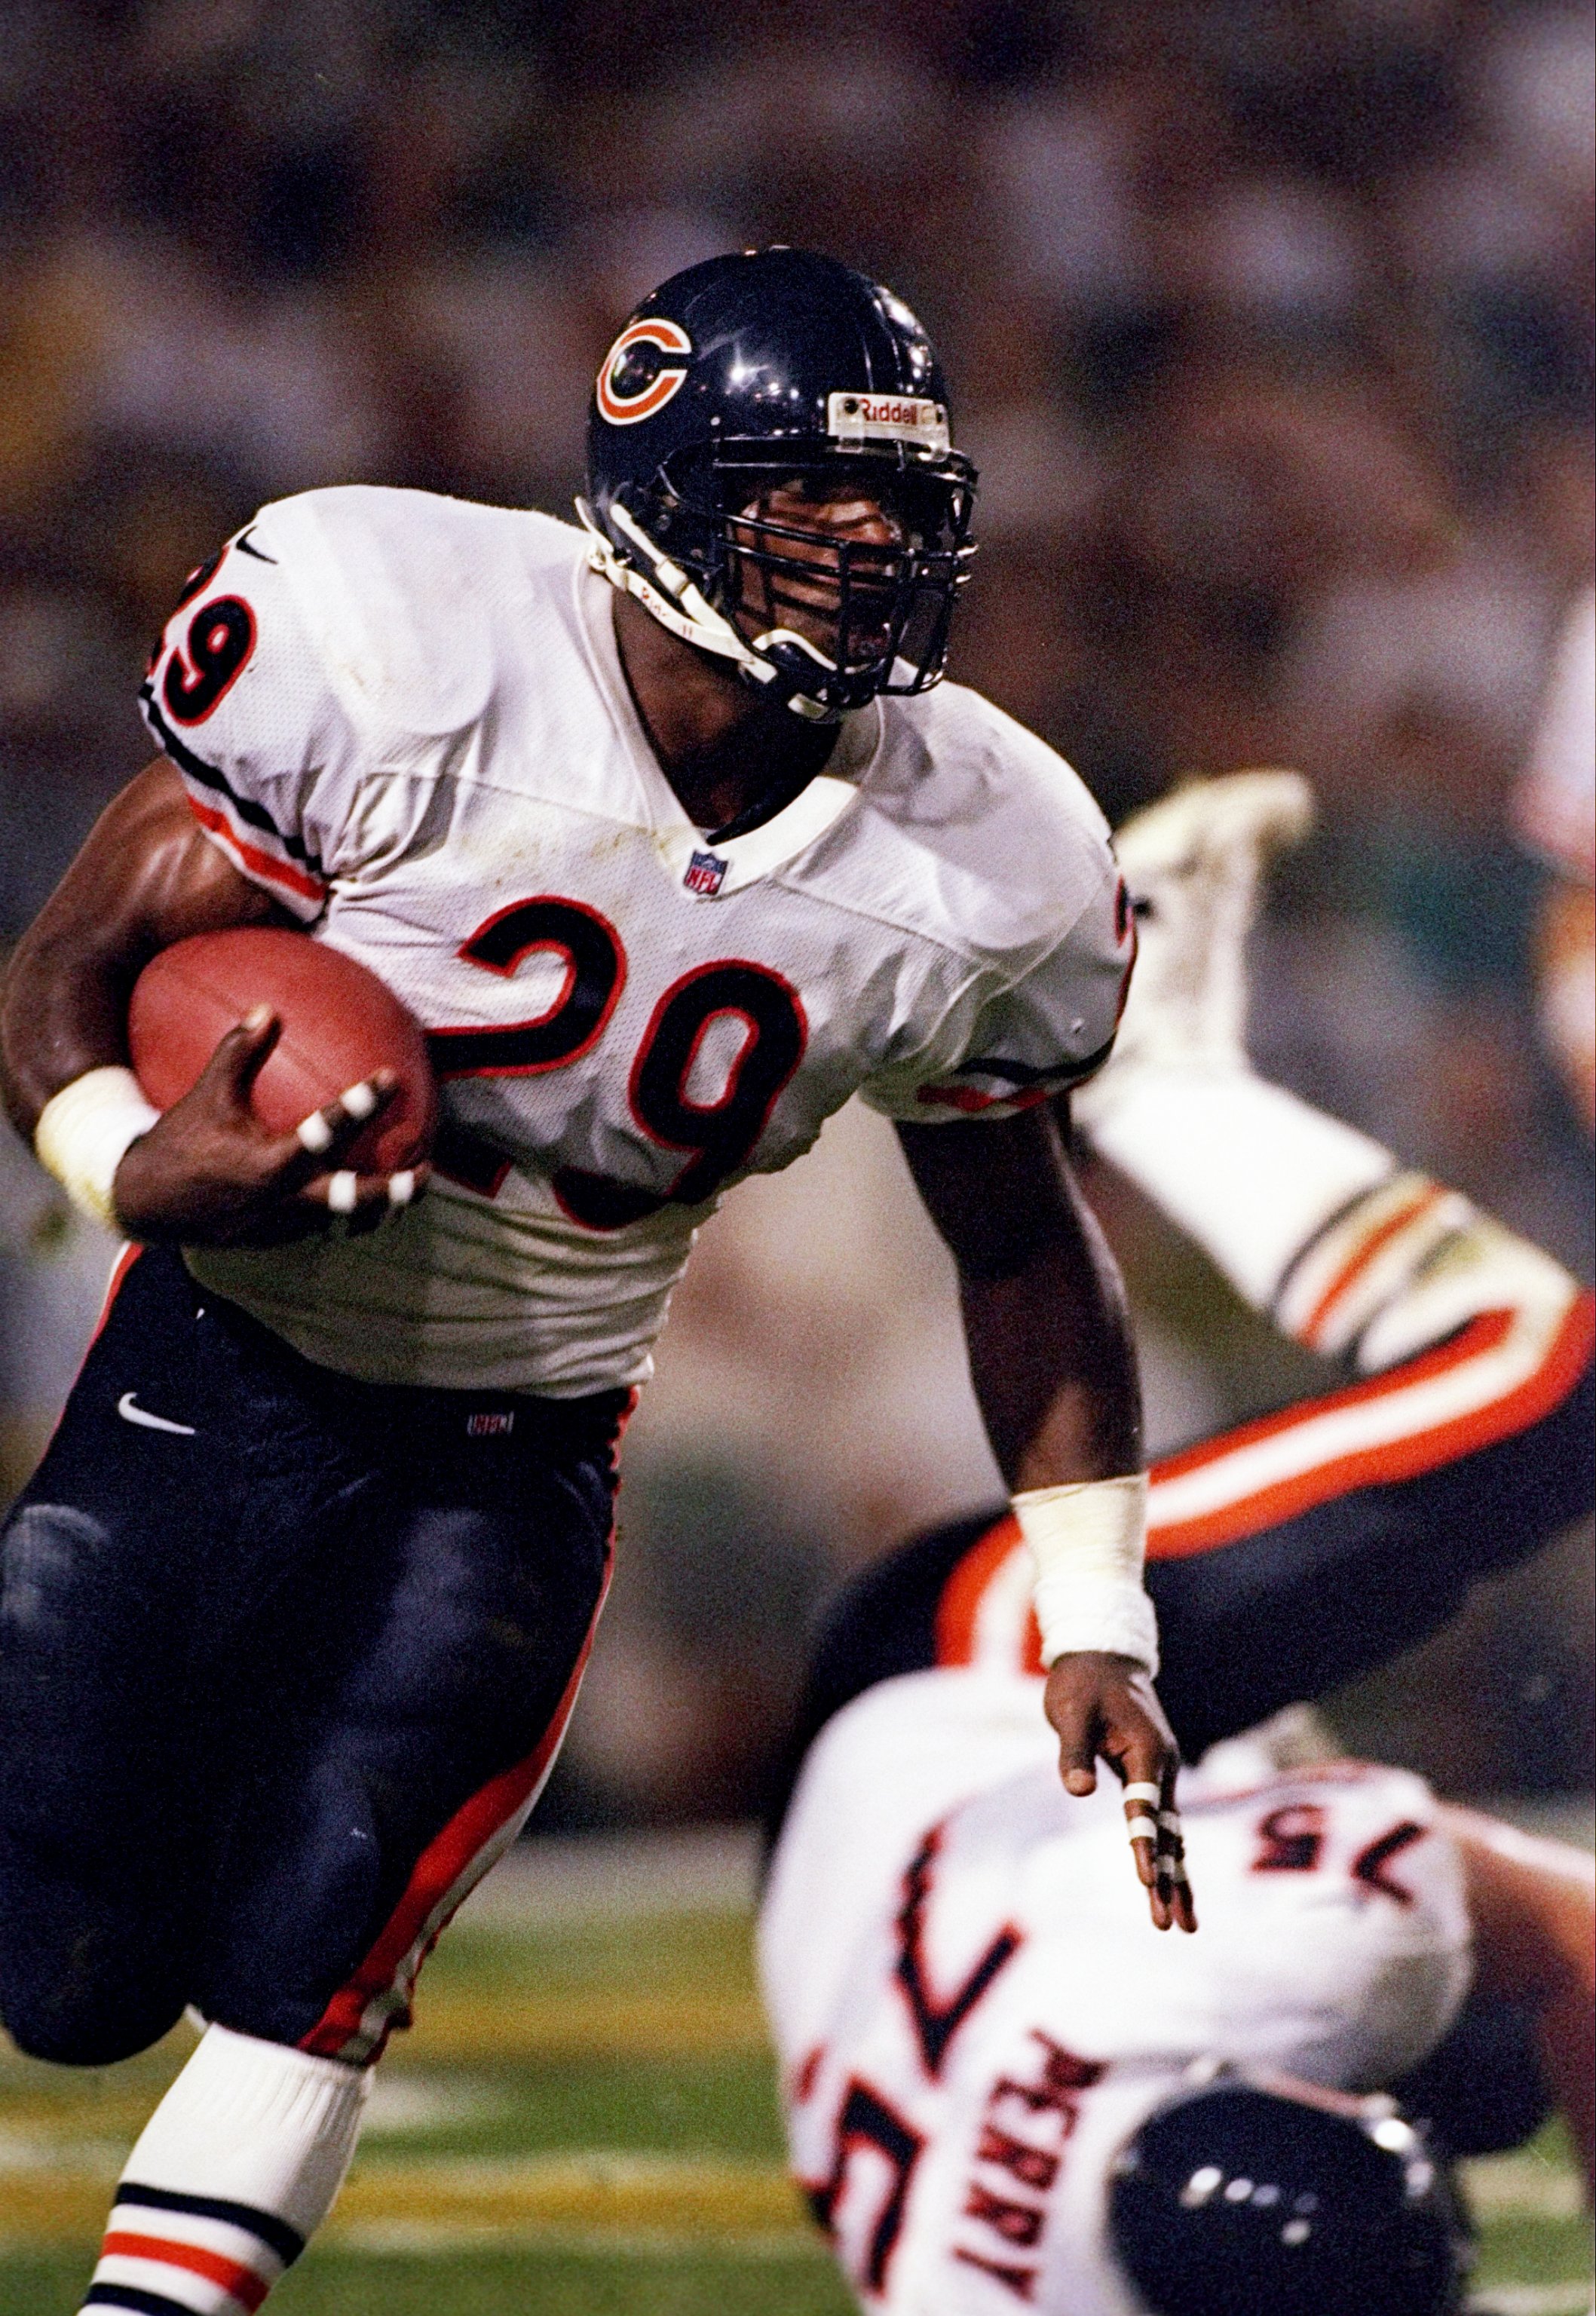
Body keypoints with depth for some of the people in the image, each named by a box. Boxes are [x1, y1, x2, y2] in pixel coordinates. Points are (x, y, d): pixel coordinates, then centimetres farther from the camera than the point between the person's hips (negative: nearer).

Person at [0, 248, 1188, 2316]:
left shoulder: (979, 870, -9)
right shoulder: (403, 651, -20)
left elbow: (1019, 1239, 9)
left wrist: (1096, 1617, 6)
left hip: (511, 1465, 2)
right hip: (216, 1376, -1)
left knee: (308, 1970, -14)